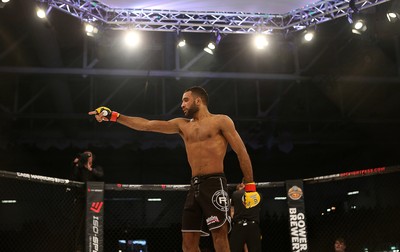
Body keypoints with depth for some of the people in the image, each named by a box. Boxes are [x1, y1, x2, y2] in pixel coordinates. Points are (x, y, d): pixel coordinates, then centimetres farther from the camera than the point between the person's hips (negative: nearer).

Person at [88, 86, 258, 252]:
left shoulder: (221, 121, 3)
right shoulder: (182, 125, 18)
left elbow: (242, 152, 0)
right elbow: (146, 125, 14)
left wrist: (250, 186, -6)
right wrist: (114, 116, 8)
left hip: (214, 184, -6)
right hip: (194, 186, 6)